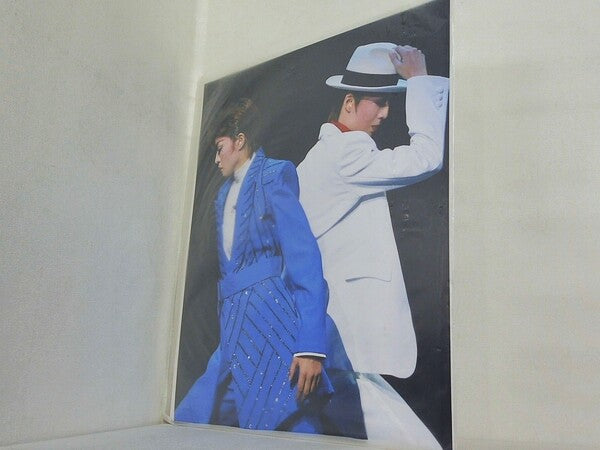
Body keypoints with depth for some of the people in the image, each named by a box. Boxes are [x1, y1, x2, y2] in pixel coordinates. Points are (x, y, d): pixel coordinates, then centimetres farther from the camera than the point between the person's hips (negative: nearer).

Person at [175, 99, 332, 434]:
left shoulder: (272, 175, -4)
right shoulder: (225, 194, 21)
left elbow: (304, 256, -15)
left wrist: (310, 345, -23)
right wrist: (227, 337, 20)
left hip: (274, 327, -8)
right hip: (237, 336, 8)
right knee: (186, 424, 8)